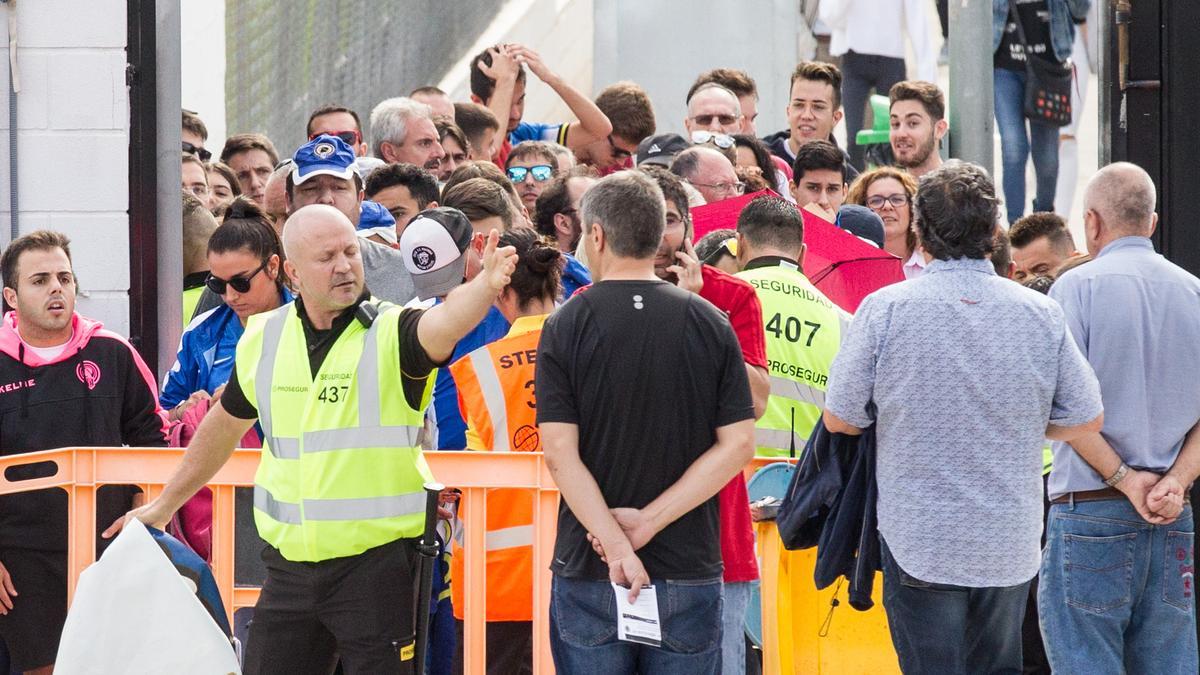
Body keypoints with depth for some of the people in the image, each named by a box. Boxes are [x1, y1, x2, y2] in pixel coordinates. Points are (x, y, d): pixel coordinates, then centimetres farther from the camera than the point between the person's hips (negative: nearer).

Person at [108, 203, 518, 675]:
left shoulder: (391, 332, -7)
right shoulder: (263, 339, 7)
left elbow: (445, 324, -30)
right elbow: (225, 425, 23)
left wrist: (487, 284, -52)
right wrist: (165, 505, 32)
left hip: (377, 561, -5)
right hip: (289, 562, 5)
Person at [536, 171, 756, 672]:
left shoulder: (566, 326, -5)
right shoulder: (709, 324, 1)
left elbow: (560, 452, -13)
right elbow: (738, 445, -4)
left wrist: (616, 544, -16)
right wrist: (650, 521, -8)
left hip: (588, 574, -2)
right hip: (690, 570, 2)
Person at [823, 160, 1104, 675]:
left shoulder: (885, 309, -11)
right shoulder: (1041, 314, -4)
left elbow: (839, 419, -5)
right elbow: (1087, 420, 4)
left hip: (921, 543, -3)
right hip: (1010, 549, 3)